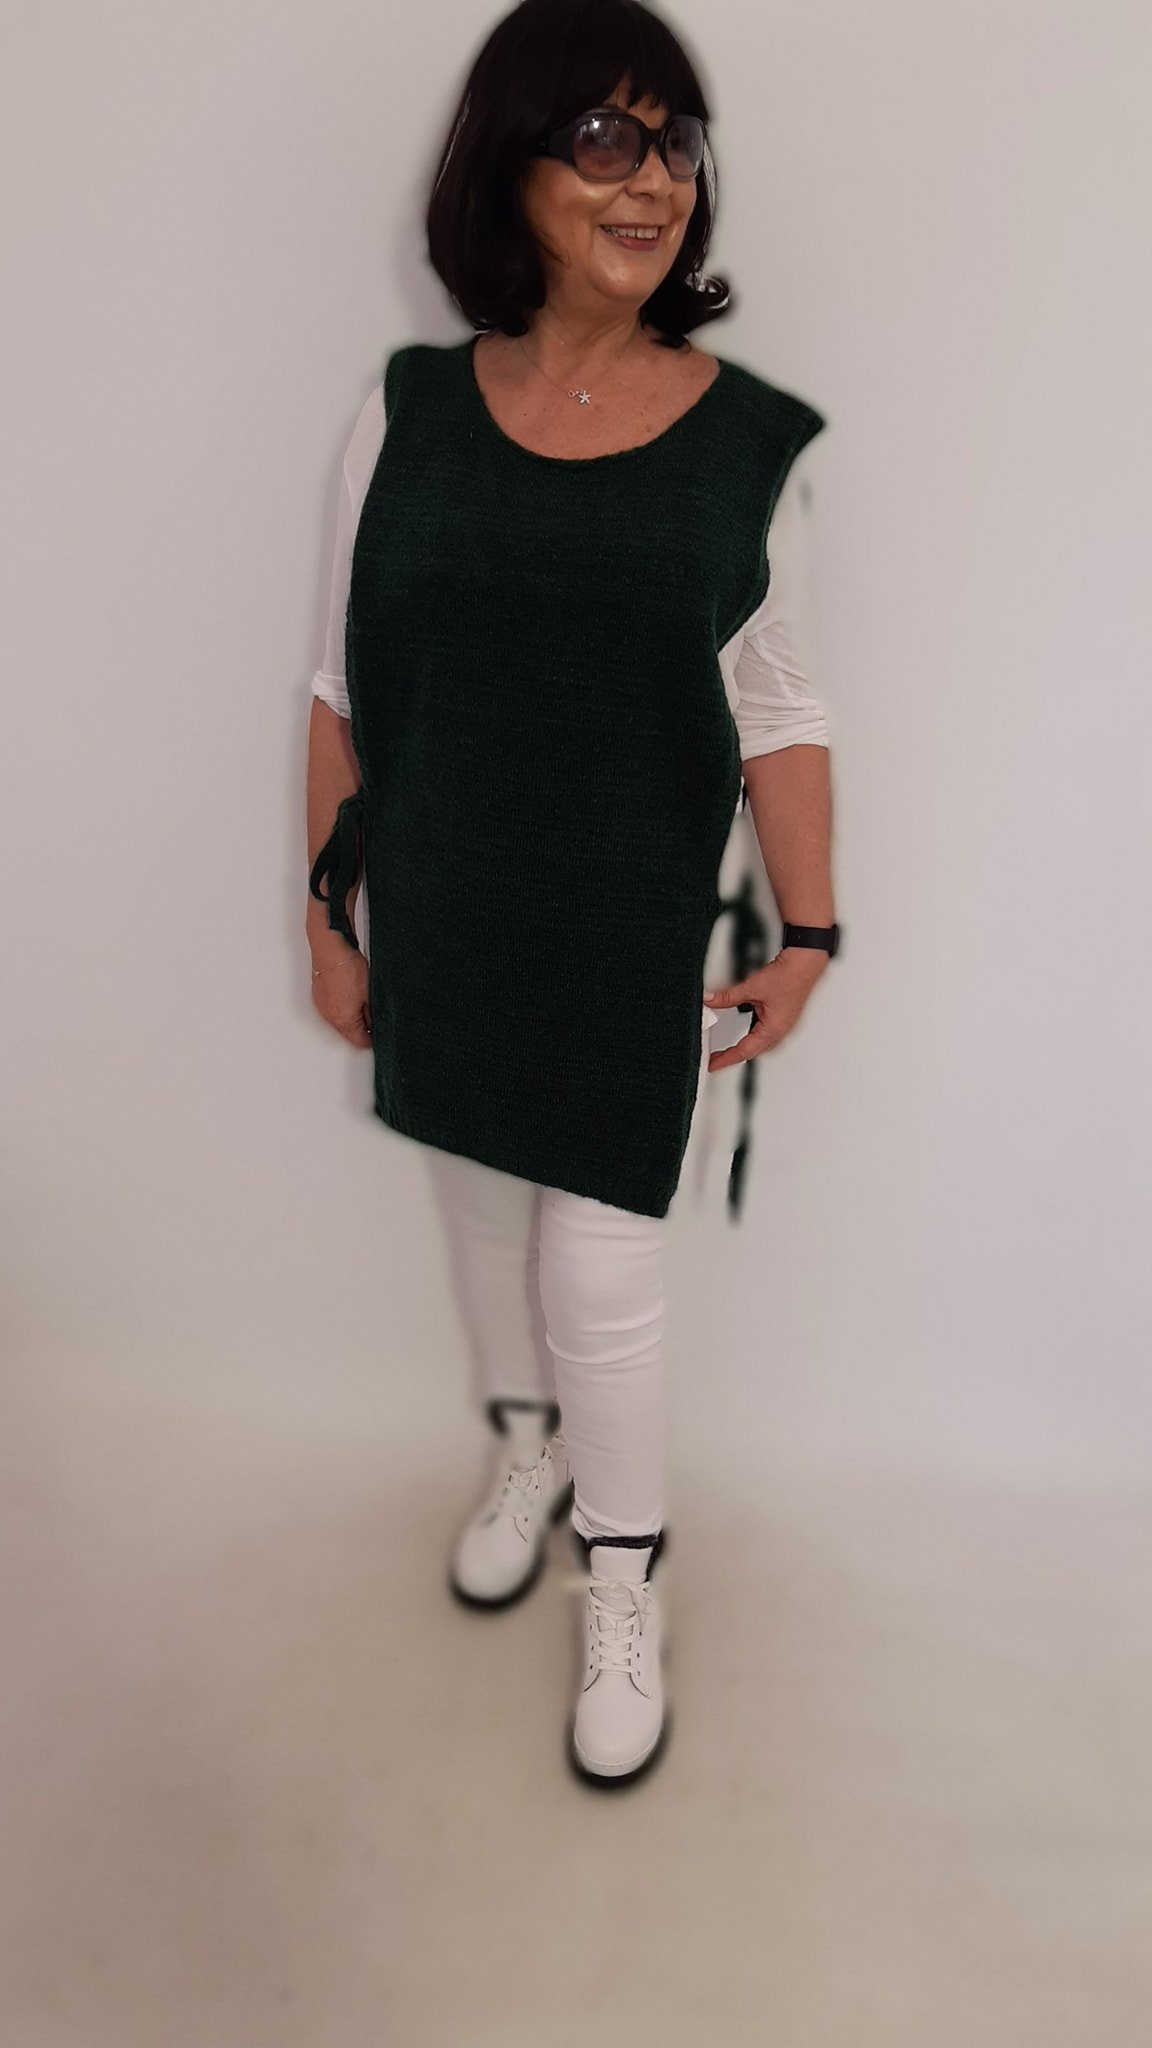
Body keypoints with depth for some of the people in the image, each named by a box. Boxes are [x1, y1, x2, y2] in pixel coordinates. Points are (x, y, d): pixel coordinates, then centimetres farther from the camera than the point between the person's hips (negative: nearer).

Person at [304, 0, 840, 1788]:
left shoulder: (752, 437, -6)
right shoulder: (411, 410, -2)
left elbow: (784, 712, -2)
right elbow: (347, 691, 2)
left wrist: (809, 933, -4)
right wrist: (327, 916, 3)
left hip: (633, 943, -2)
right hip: (437, 931, 3)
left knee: (602, 1271, 4)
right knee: (480, 1208, 20)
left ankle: (624, 1586, 30)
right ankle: (529, 1449, 49)